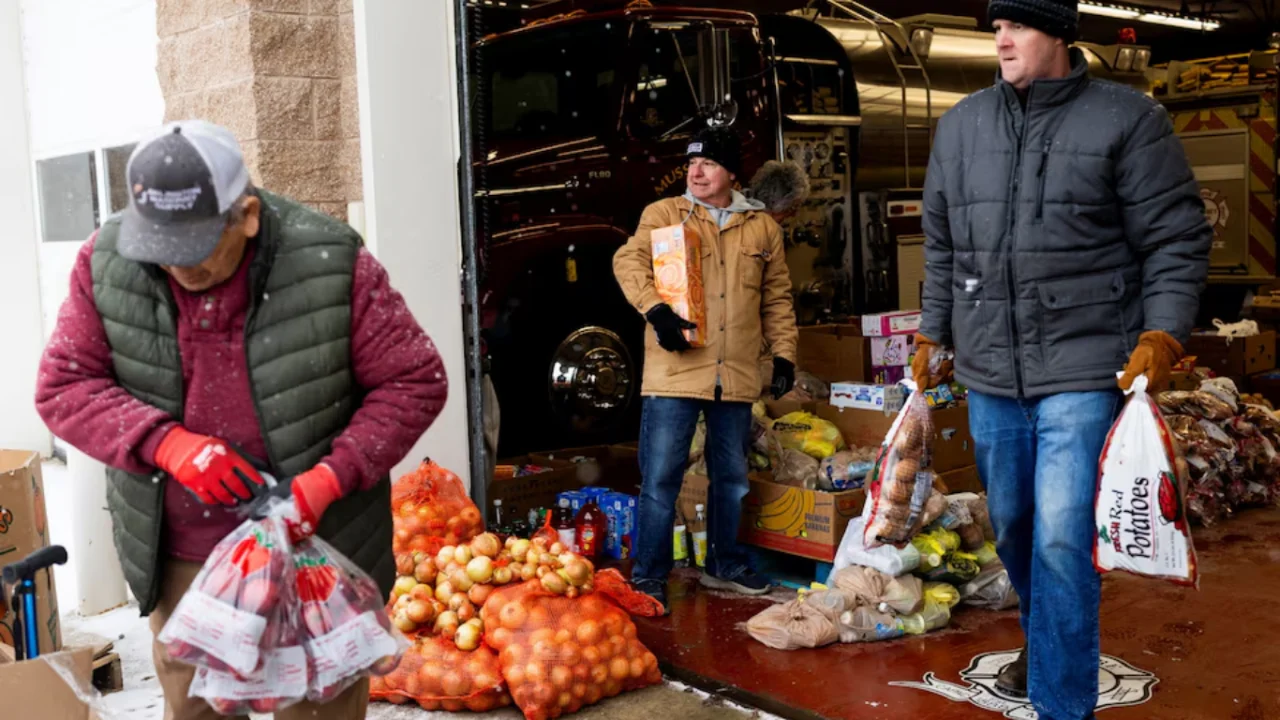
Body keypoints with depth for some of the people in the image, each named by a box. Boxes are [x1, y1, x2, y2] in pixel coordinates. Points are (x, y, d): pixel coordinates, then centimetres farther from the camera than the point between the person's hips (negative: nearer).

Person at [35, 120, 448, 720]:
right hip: (179, 557, 3)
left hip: (313, 543, -2)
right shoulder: (107, 263, -8)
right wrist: (166, 443, -21)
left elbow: (415, 382, -11)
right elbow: (62, 385, -4)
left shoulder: (329, 263, -18)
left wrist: (332, 477, -22)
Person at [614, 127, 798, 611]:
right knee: (660, 476, -3)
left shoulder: (762, 227, 12)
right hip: (675, 371, -3)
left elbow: (777, 297, 16)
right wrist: (655, 309, -26)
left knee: (731, 476, 15)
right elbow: (630, 261, -10)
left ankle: (724, 565, 32)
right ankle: (648, 576, 8)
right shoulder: (663, 214, 3)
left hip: (736, 375, 4)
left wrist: (783, 352, 9)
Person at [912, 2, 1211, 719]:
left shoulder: (1128, 118, -5)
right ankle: (1046, 639, 43)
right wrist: (932, 333, 16)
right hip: (990, 369, 5)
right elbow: (942, 246, 16)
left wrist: (1163, 333, -15)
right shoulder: (961, 124, 8)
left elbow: (1177, 241, -4)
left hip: (1084, 369, -5)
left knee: (1062, 537, -9)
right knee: (1011, 523, 17)